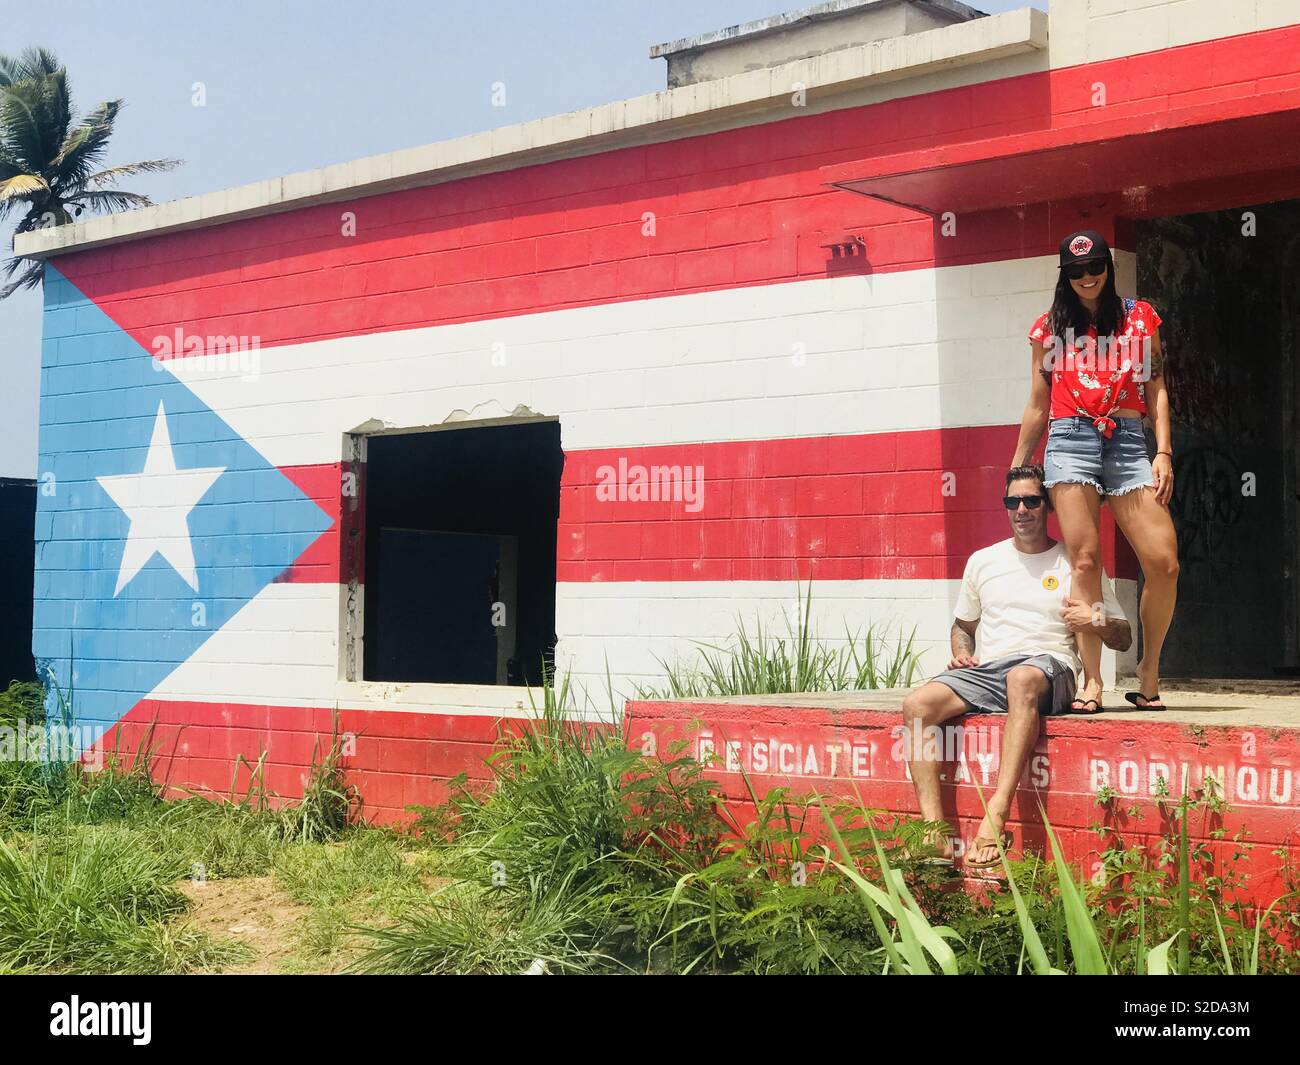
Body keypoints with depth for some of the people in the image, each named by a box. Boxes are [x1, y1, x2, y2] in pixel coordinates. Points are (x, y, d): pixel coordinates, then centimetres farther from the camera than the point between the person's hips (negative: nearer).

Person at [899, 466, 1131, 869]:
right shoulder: (983, 561, 20)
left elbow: (1123, 639, 13)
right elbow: (963, 624, 31)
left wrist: (1098, 620, -10)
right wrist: (961, 654, 9)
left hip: (1047, 666, -4)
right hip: (985, 670, 4)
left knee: (1023, 678, -42)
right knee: (916, 704, -26)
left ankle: (995, 817, -49)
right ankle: (936, 833, -33)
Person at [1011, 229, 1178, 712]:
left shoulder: (1140, 317, 14)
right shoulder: (1049, 327, 13)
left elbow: (1157, 390, 12)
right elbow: (1037, 406, 17)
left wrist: (1164, 452, 0)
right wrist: (1017, 470, 16)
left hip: (1127, 443, 1)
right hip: (1070, 441, -1)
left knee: (1164, 561, -10)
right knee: (1084, 560, -12)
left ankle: (1149, 670, 8)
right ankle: (1091, 682, -10)